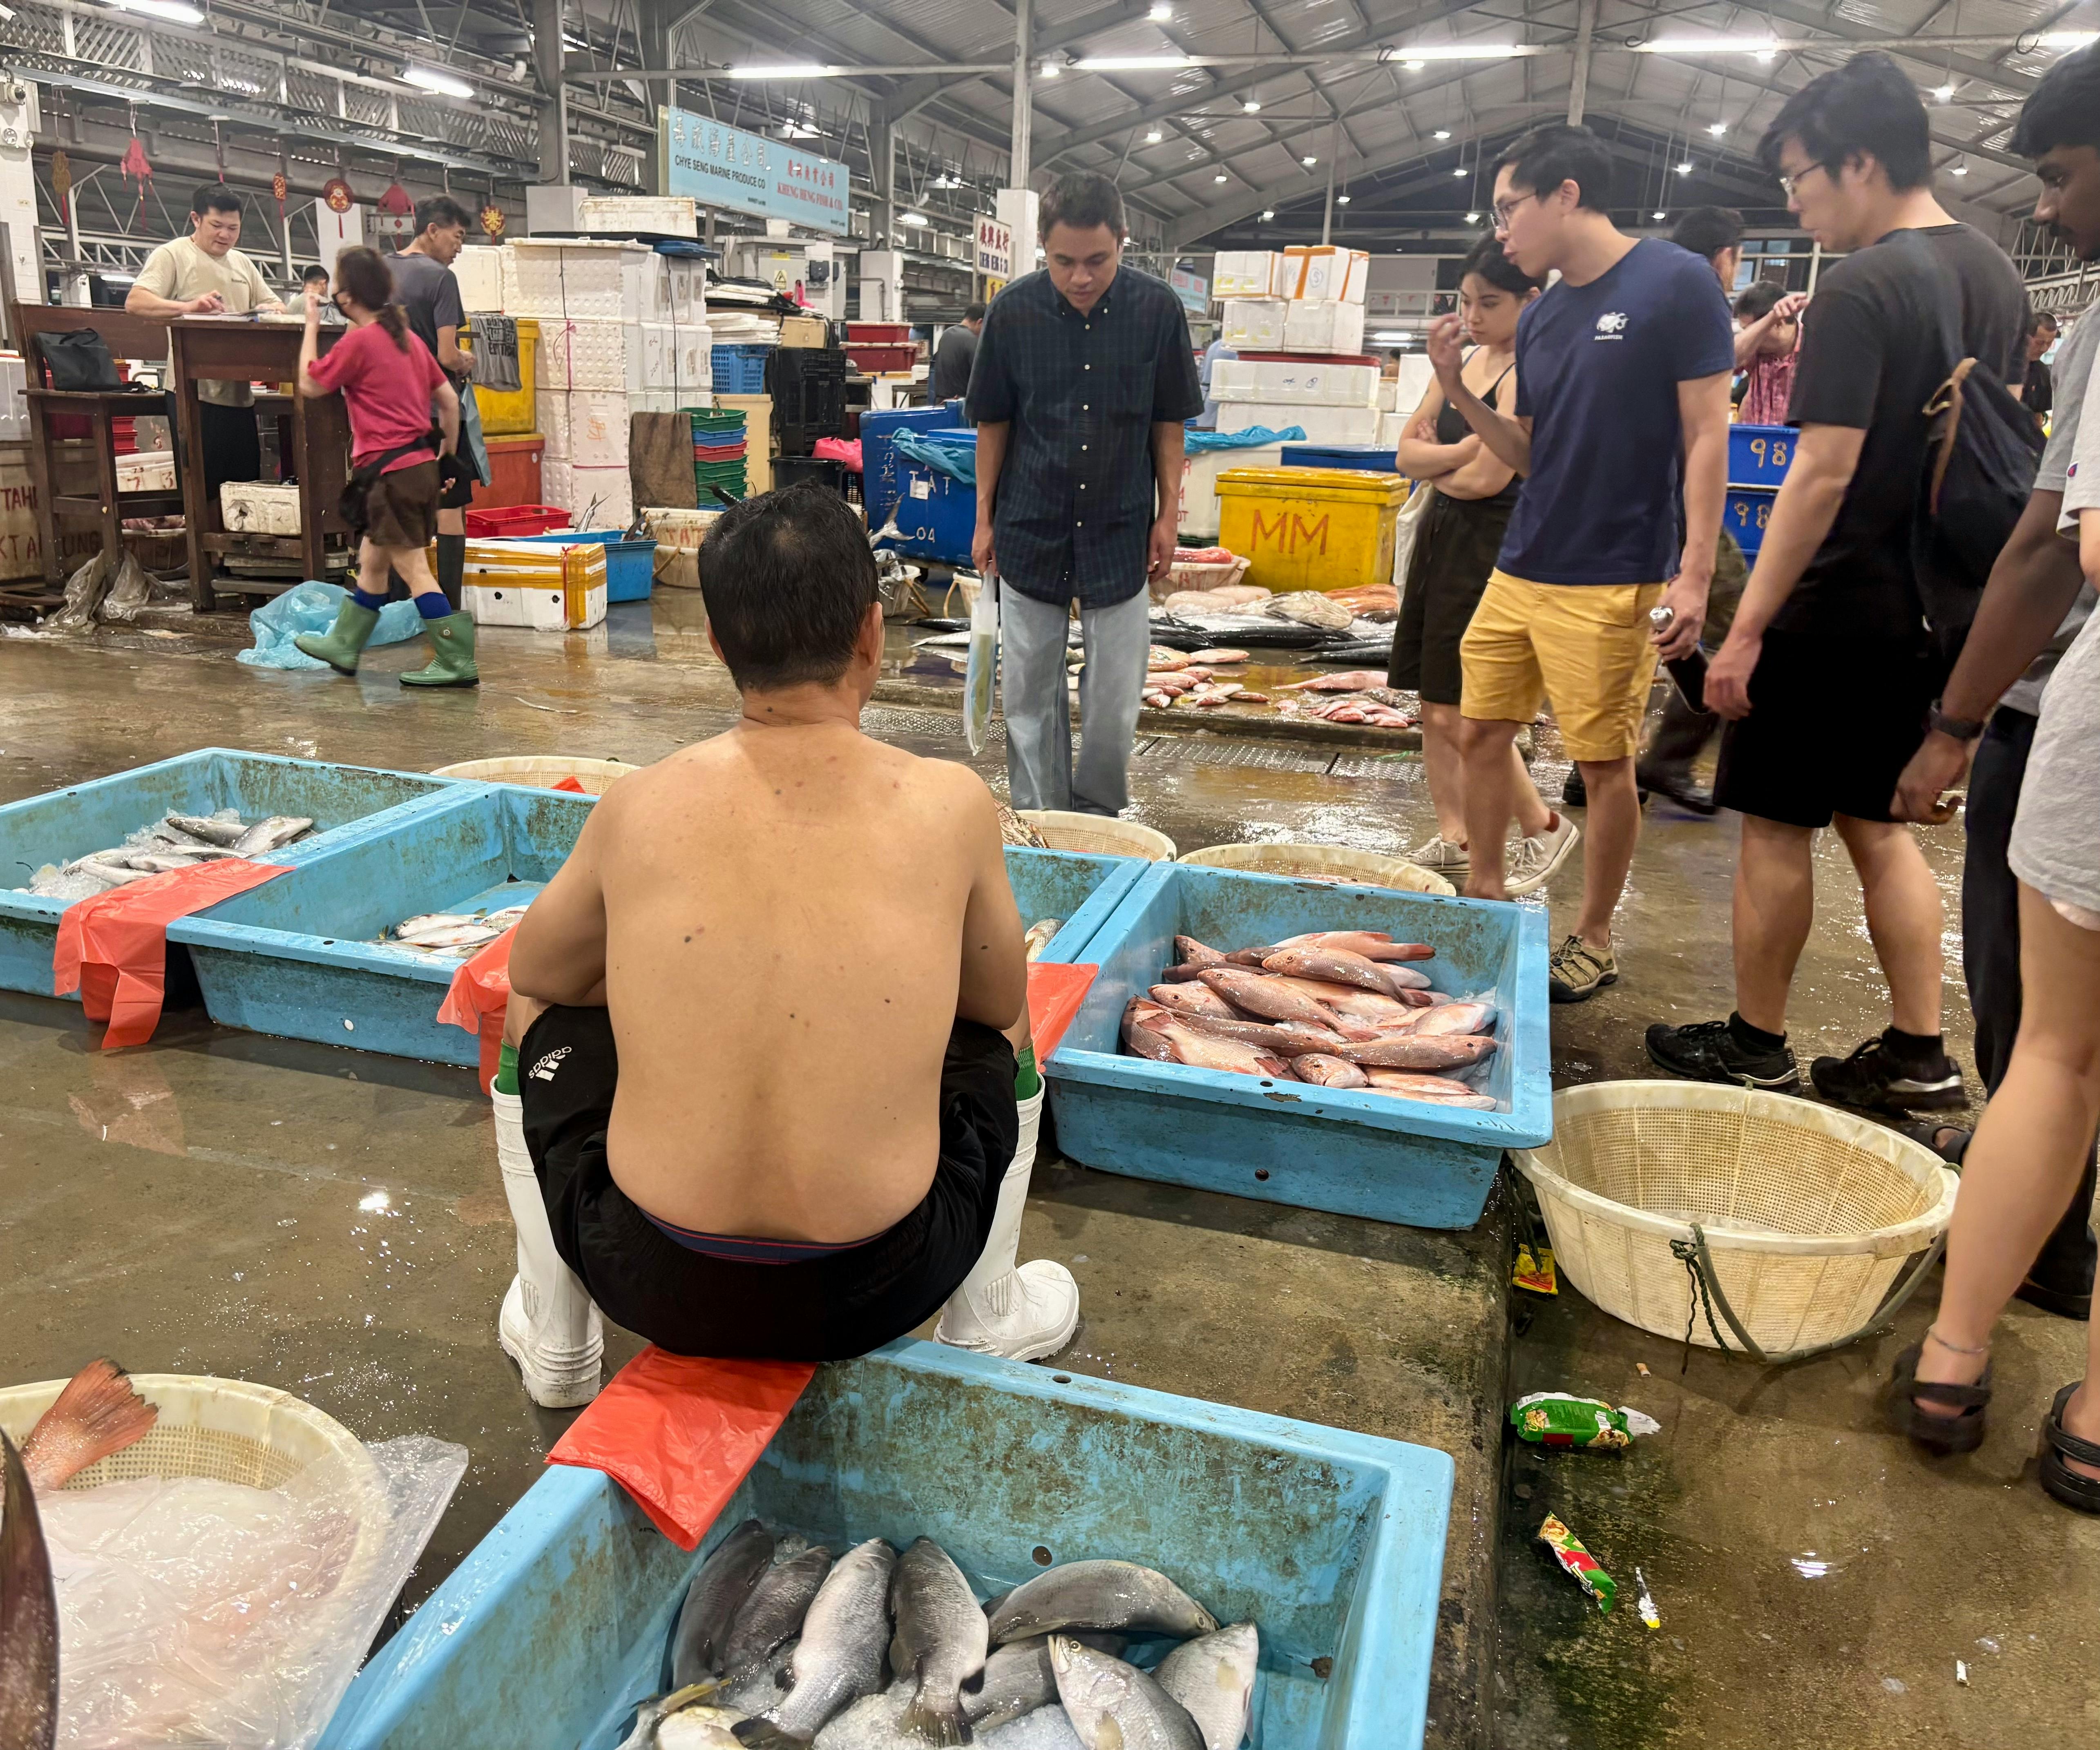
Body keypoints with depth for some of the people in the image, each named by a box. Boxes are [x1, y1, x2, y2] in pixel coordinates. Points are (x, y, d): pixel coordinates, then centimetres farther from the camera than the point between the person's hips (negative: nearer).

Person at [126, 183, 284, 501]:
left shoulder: (242, 263, 20)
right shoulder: (172, 255, 0)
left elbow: (276, 305, 21)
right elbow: (135, 302, -12)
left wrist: (269, 311, -4)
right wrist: (188, 307, -30)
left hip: (239, 393, 6)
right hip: (195, 391, -6)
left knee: (247, 481, 6)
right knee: (202, 486, -7)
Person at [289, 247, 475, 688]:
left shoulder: (358, 342, -10)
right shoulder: (408, 338, 12)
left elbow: (309, 385, 1)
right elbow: (449, 399, 14)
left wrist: (312, 326, 10)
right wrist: (447, 453, 22)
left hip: (390, 470, -9)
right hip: (422, 466, 9)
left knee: (413, 569, -7)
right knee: (372, 561, 19)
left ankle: (459, 662, -10)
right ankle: (343, 645, 32)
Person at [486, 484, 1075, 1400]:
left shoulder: (638, 807, -5)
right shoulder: (949, 805, -9)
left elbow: (536, 973, 14)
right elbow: (1001, 1002, 8)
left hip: (656, 1287, 1)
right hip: (873, 1293, 0)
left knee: (540, 1018, 28)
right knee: (1000, 1038, 26)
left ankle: (551, 1337, 35)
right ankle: (986, 1318, 34)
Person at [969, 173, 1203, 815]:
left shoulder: (1157, 308, -7)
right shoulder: (1014, 309, -7)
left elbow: (1169, 423, 3)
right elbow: (993, 423, 3)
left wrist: (1168, 515, 1)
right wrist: (985, 519, 4)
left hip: (1121, 532, 0)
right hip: (1030, 530, 1)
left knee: (1115, 700, 4)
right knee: (1029, 695, 6)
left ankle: (1097, 820, 23)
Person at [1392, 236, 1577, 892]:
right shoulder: (1460, 364, 13)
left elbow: (1486, 478, -18)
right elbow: (1408, 453, 6)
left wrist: (1433, 466, 0)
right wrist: (1465, 451, -11)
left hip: (1490, 547, -8)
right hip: (1440, 537, 8)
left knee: (1459, 715, -7)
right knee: (1434, 708, 9)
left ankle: (1544, 827, 11)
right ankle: (1452, 839, 19)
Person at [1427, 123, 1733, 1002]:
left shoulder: (1676, 284, -7)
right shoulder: (1540, 317, 11)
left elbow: (1706, 436, -9)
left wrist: (1694, 574, -16)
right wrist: (1458, 391, 1)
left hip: (1610, 583, -6)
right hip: (1519, 570, 7)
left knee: (1604, 762, 3)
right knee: (1483, 732, 9)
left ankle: (1593, 939, 17)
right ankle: (1485, 896, 26)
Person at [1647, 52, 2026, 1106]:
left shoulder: (1863, 288, -16)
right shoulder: (1995, 277, 12)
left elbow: (1824, 473, -21)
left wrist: (1747, 629, -19)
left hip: (1836, 610, -8)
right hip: (1927, 611, 9)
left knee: (1777, 827, 4)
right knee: (1876, 823, 16)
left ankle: (1754, 1047, 16)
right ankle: (1919, 1056, 19)